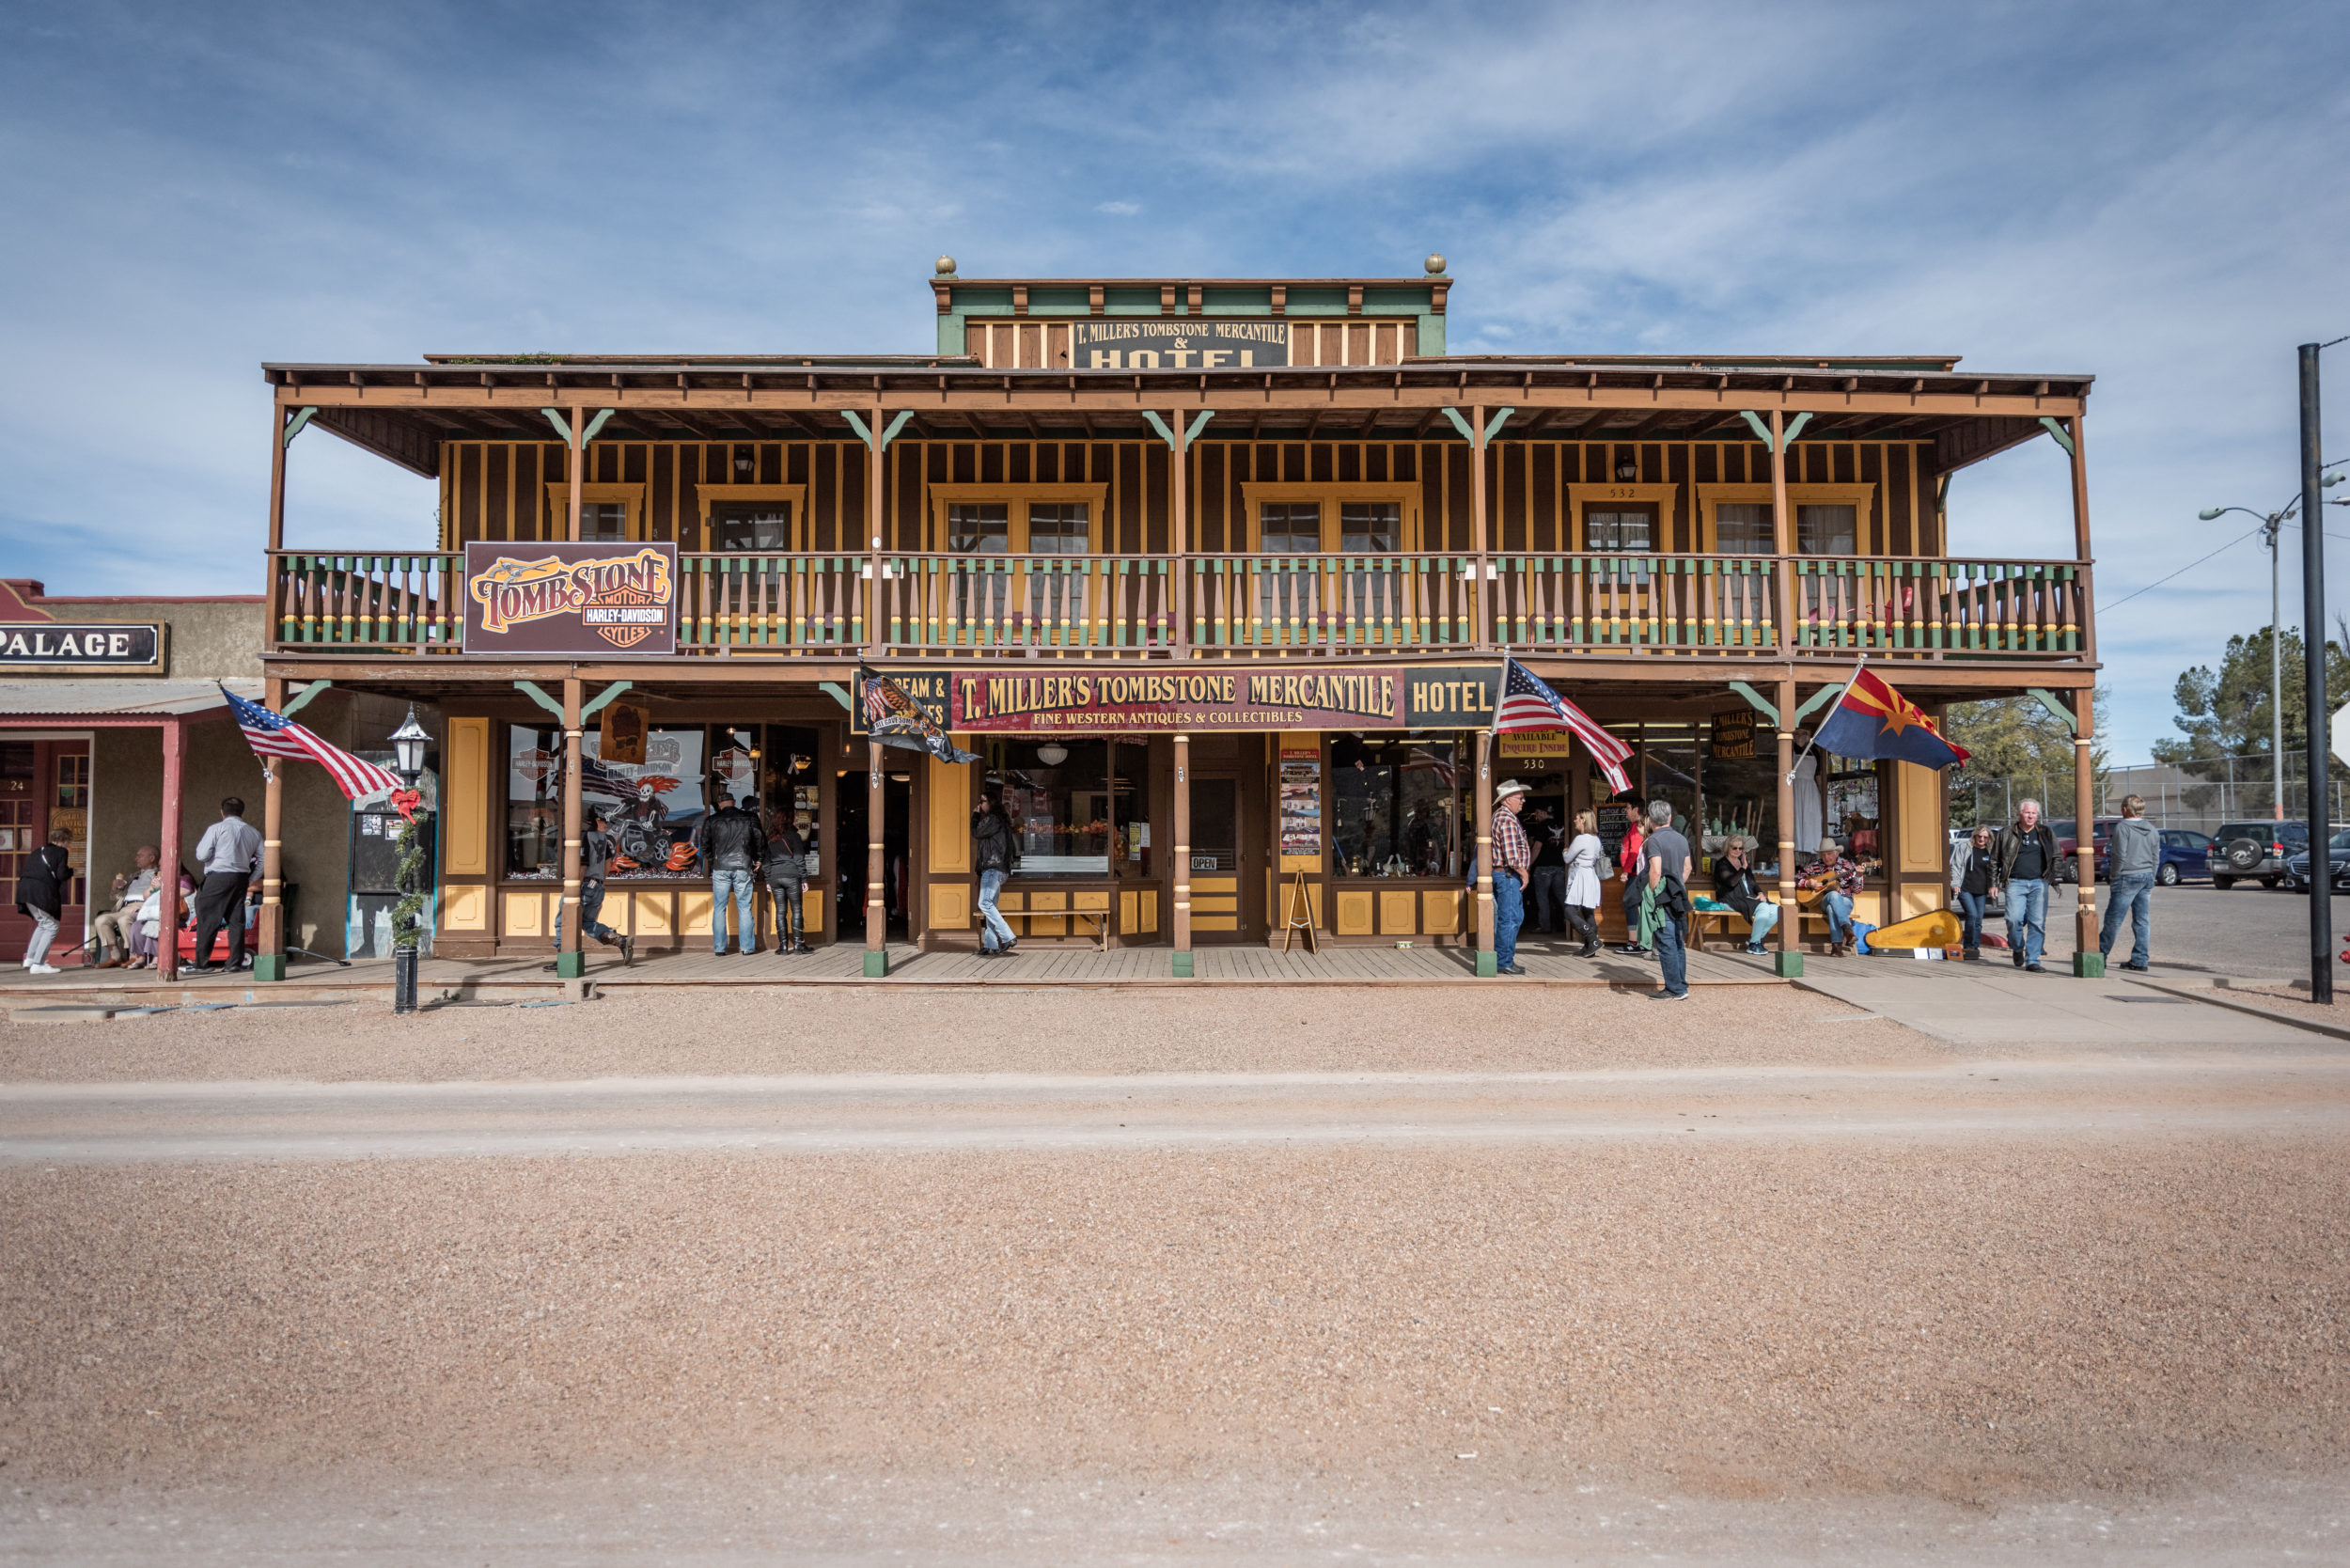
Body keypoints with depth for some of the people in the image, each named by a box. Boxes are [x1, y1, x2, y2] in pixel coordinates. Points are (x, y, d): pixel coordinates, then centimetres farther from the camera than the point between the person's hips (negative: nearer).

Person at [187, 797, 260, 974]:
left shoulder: (216, 829, -4)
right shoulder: (252, 832, 12)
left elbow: (201, 855, -6)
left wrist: (200, 844, 15)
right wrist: (252, 879, 19)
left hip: (218, 877, -5)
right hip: (241, 878, 5)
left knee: (207, 920, -1)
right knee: (236, 920, 8)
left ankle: (202, 963, -2)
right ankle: (236, 962, 7)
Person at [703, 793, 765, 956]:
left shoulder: (712, 820, 3)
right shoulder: (749, 819, 4)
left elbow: (705, 845, 9)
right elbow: (761, 840, 6)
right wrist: (759, 860, 19)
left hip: (720, 868, 0)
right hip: (743, 868, 0)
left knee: (719, 909, 5)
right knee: (744, 908, 4)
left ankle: (719, 948, 3)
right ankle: (746, 947, 3)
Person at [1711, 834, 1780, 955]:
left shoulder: (1742, 862, 24)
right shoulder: (1722, 864, 1)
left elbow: (1752, 883, 25)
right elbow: (1731, 882, -16)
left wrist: (1760, 893, 6)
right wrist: (1743, 868, -13)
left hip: (1749, 898, 8)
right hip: (1733, 901, -8)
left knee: (1776, 910, -17)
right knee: (1763, 908, -31)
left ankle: (1755, 939, -5)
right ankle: (1753, 944, -20)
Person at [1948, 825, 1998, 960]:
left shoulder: (1990, 851, 11)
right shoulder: (1963, 847, 0)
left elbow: (1994, 870, 20)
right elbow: (1955, 866, 0)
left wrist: (1993, 885, 8)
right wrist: (1955, 883, -8)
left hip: (1981, 891, 4)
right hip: (1965, 889, -4)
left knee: (1978, 920, 6)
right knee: (1972, 915, -17)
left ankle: (1976, 947, 15)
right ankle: (1969, 947, -10)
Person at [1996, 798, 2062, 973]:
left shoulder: (2046, 833, 11)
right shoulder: (2007, 834, 7)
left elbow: (2057, 858, 17)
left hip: (2039, 883, 1)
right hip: (2015, 883, -1)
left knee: (2038, 922, -5)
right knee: (2014, 919, -12)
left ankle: (2032, 960, 0)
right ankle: (2017, 949, 16)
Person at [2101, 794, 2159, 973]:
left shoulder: (2122, 827, -11)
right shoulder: (2152, 830, 11)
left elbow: (2120, 856, -15)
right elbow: (2156, 859, 13)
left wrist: (2115, 876, -3)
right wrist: (2149, 879, 18)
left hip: (2128, 877, -7)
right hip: (2147, 877, 7)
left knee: (2113, 918, 0)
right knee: (2142, 920, 8)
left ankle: (2100, 956, 6)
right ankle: (2140, 960, 8)